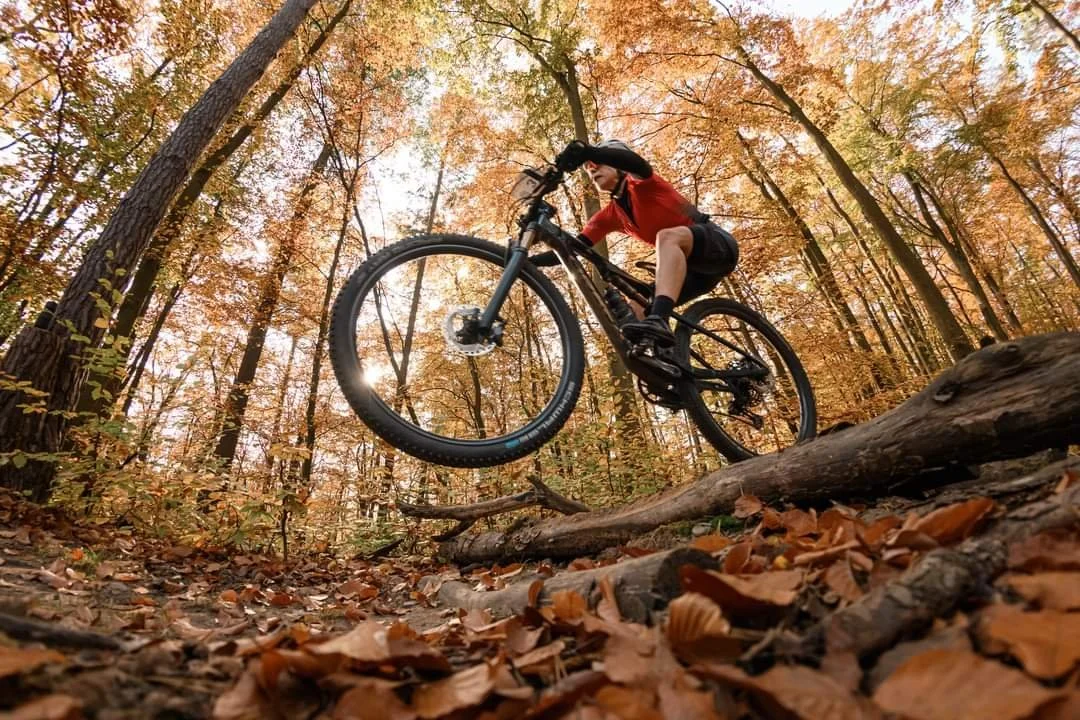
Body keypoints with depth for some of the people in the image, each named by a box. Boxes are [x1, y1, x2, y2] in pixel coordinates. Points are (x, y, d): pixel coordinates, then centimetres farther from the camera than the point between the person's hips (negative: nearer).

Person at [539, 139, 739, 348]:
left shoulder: (641, 184, -7)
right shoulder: (609, 216, 9)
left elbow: (637, 162, -33)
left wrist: (585, 150, -48)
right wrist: (530, 261, -10)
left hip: (719, 243, -7)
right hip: (694, 267, 7)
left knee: (667, 236, -36)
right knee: (638, 309, -7)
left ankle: (659, 321, -53)